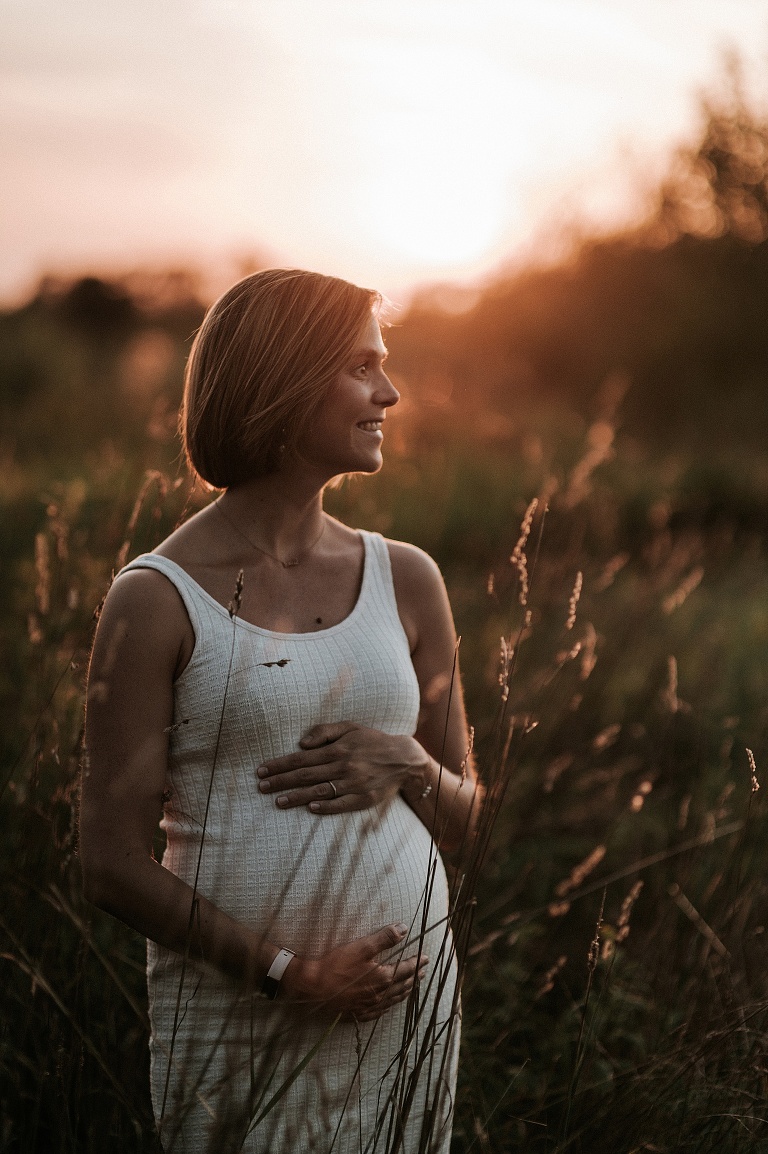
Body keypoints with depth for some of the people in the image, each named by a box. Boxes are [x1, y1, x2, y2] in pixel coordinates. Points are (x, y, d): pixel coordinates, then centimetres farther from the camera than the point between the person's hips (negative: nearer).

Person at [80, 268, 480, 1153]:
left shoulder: (405, 580, 6)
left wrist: (408, 766, -8)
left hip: (407, 998, 4)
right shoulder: (157, 601, -7)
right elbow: (113, 864, -8)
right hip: (230, 1010, -4)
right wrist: (285, 972, -13)